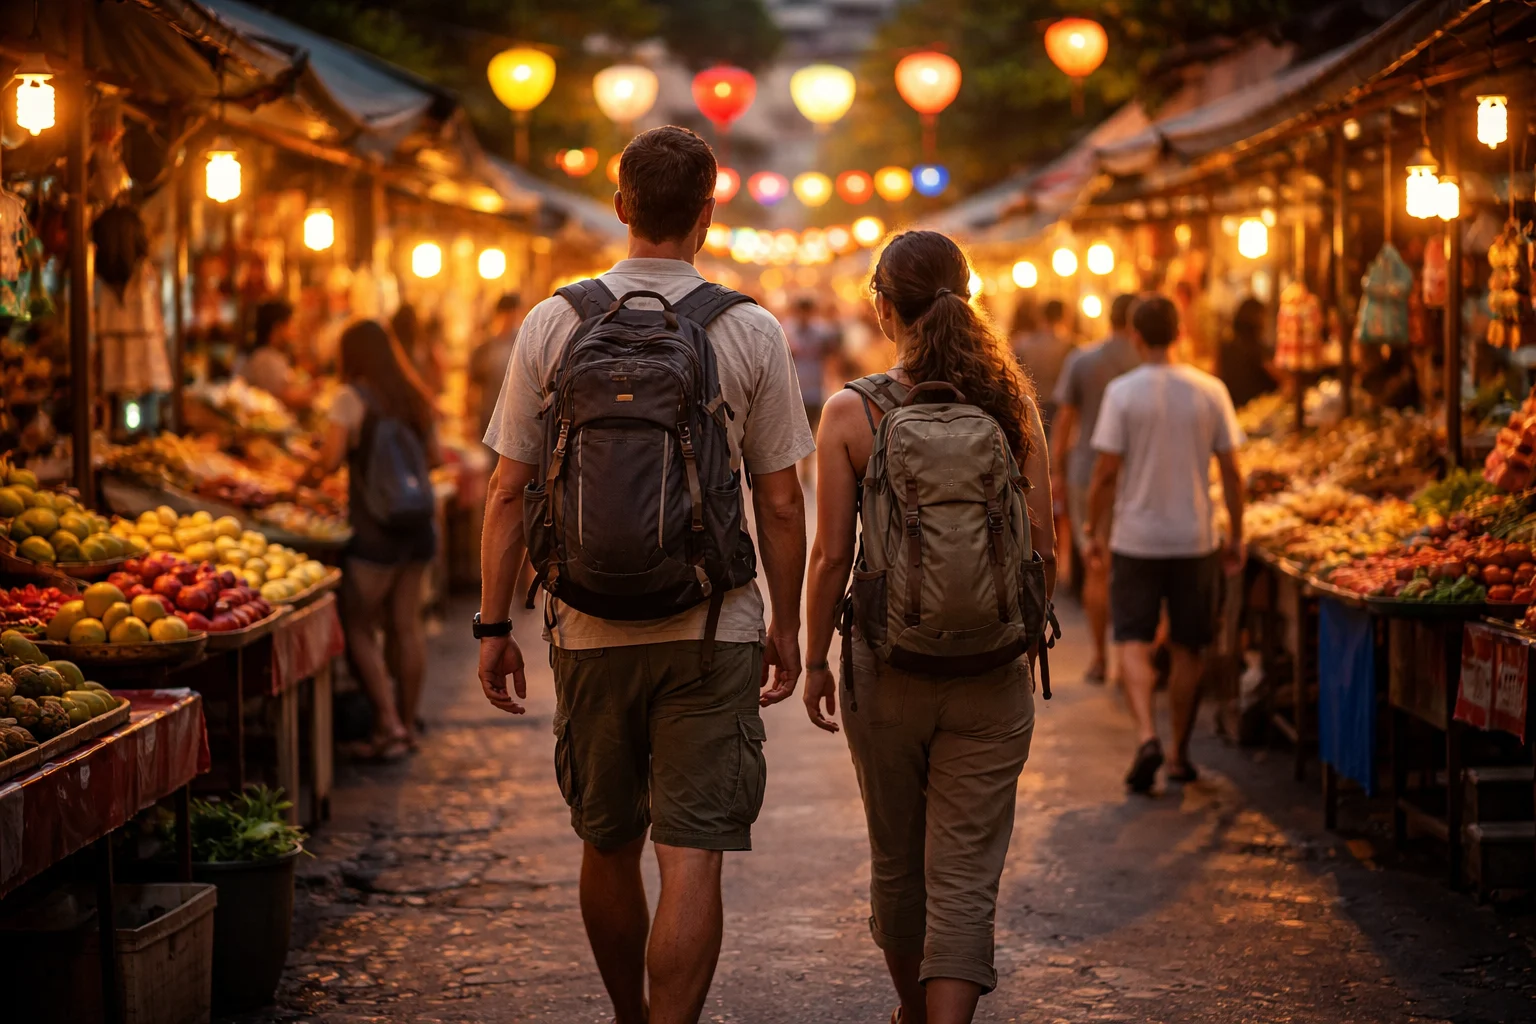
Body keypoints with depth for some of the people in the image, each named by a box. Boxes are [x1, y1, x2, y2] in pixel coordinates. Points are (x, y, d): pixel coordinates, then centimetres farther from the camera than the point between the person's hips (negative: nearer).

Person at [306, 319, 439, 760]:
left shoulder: (353, 398, -10)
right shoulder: (414, 397, 9)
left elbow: (330, 459, -17)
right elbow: (433, 455, 17)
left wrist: (313, 472, 3)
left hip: (376, 528, -6)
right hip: (419, 524, 7)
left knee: (359, 627, 3)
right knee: (406, 624, 12)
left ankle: (389, 726, -3)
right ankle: (407, 725, 17)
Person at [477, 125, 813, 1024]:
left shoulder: (554, 323, 0)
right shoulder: (751, 333, -4)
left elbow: (510, 492, 0)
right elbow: (781, 502, -1)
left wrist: (495, 624, 7)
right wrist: (786, 626, 10)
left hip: (591, 627, 2)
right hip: (709, 628, -2)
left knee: (608, 845, 18)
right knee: (692, 857, -3)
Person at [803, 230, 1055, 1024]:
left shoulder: (852, 413, -7)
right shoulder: (1011, 405, -3)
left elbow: (832, 555, -8)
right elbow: (1041, 543, -1)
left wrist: (814, 660, 4)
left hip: (887, 666, 0)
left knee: (896, 861, 20)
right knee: (966, 876, 1)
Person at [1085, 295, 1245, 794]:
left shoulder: (1123, 392, -8)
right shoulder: (1210, 391, -1)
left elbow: (1106, 472, -9)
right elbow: (1231, 471, 1)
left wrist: (1094, 530, 3)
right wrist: (1236, 536, 11)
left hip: (1137, 538, -2)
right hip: (1195, 539, 2)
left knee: (1134, 642, 4)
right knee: (1187, 649, 12)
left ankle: (1146, 736, -18)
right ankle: (1180, 756, 18)